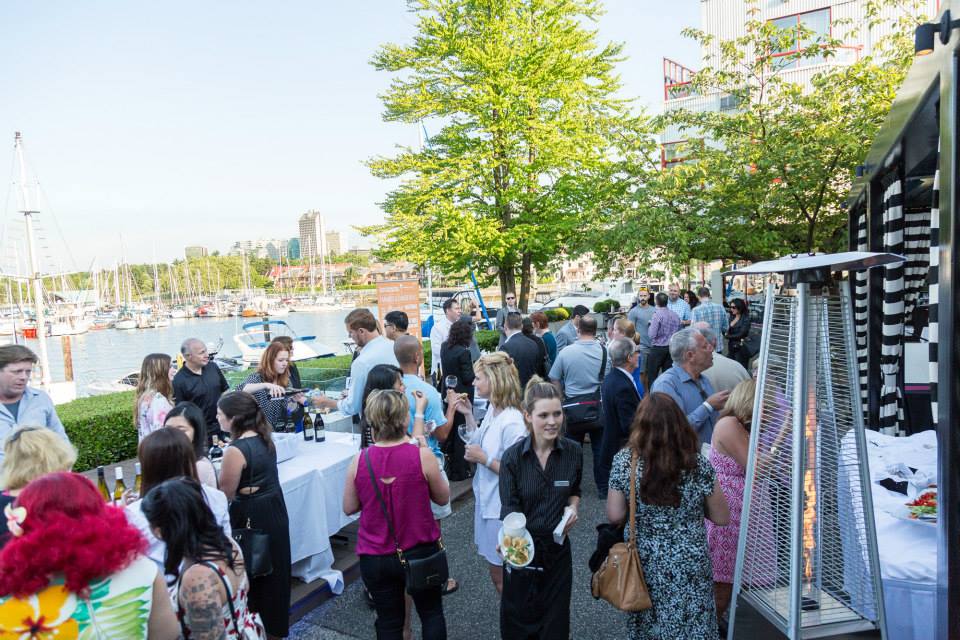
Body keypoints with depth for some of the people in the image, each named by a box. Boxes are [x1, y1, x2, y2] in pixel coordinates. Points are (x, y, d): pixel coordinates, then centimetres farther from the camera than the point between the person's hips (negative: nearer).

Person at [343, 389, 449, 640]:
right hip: (420, 552, -1)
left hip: (374, 558, 2)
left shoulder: (360, 461, -13)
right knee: (431, 613, 22)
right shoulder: (422, 456, -20)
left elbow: (349, 508, 1)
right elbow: (443, 498, -4)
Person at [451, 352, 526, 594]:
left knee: (501, 576, 9)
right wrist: (468, 415, 4)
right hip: (486, 499, 9)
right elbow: (479, 444, 12)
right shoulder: (492, 410, 1)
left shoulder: (512, 422, -26)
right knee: (495, 569, 24)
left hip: (501, 508, -9)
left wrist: (484, 459, -23)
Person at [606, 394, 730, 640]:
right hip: (689, 568, -1)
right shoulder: (699, 465, -15)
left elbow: (614, 515, -8)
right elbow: (721, 518, -4)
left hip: (644, 564, 1)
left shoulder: (624, 461, -14)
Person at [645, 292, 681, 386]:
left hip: (658, 348, -6)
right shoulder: (676, 315, 4)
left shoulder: (657, 315, -15)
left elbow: (652, 335, -18)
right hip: (671, 348, 6)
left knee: (652, 375, 2)